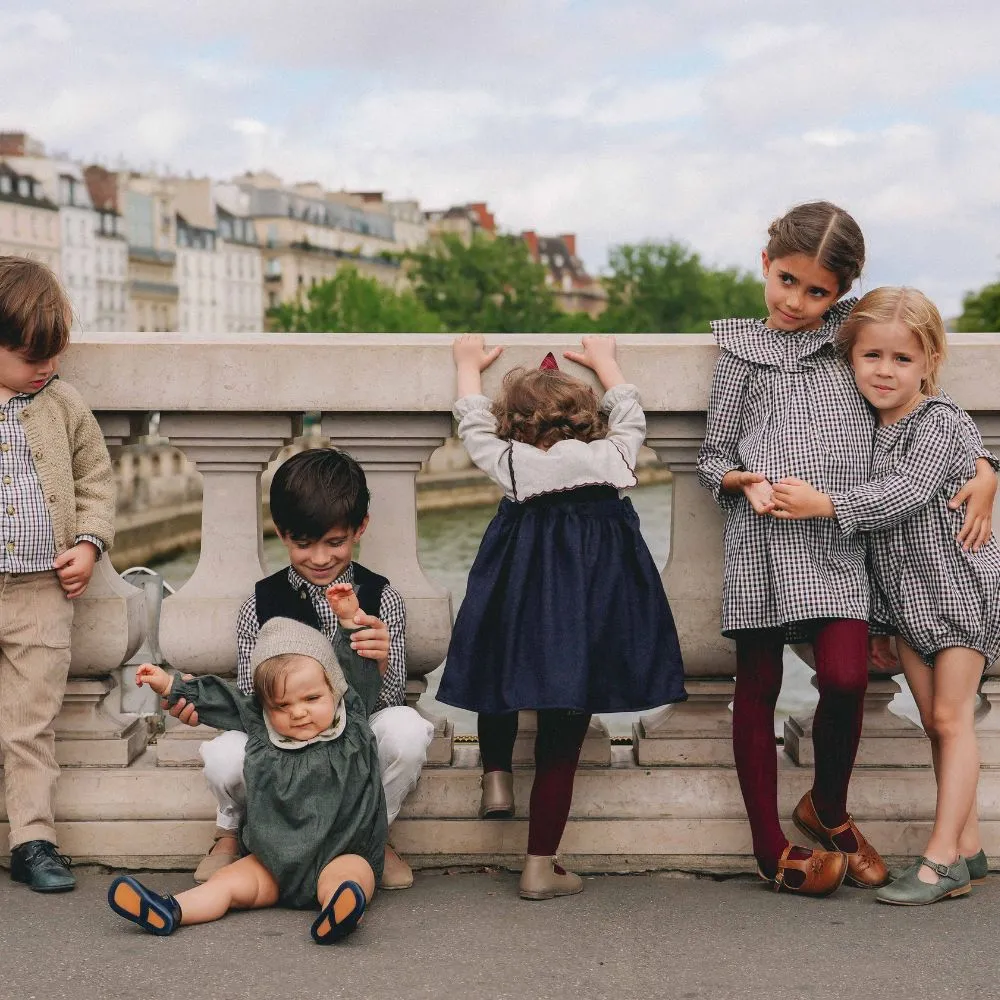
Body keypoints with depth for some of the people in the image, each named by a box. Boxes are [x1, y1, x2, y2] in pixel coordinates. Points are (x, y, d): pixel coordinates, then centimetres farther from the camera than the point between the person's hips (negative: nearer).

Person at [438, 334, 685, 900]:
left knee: (505, 669, 33)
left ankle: (497, 776, 28)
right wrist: (604, 361, 44)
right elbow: (629, 412, 28)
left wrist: (470, 366, 38)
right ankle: (541, 865, 7)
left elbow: (473, 422, 20)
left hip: (522, 601, -1)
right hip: (596, 612, 1)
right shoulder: (614, 455, 6)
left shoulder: (510, 463, 2)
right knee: (563, 733, 3)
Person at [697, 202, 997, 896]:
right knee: (759, 687, 4)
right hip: (763, 534, -1)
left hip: (840, 539, 1)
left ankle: (828, 810, 15)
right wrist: (743, 480, -12)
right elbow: (712, 457, 11)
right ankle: (770, 844, 17)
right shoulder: (743, 349, 9)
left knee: (846, 678, -13)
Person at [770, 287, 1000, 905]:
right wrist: (876, 619, 14)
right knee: (935, 721, 7)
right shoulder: (868, 432, 8)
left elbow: (907, 494, -27)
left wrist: (825, 505, -32)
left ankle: (943, 855, -7)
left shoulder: (939, 421, -13)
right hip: (907, 595, 7)